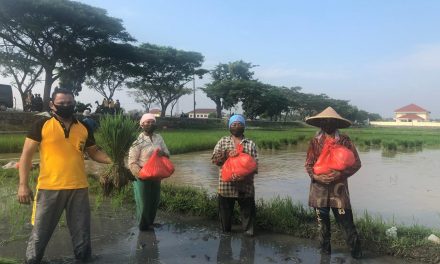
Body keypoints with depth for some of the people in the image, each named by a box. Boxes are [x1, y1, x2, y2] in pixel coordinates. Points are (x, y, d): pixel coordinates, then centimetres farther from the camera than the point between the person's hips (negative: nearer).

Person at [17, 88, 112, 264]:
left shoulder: (84, 128, 7)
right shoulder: (42, 125, -2)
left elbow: (94, 152, 16)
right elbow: (27, 154, -2)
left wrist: (114, 160, -2)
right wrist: (23, 184, -8)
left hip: (79, 189, 3)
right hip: (49, 188, -2)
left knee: (81, 233, 12)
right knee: (40, 233, 9)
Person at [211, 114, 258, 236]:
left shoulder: (251, 144, 5)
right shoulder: (222, 141, 6)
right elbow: (214, 159, -2)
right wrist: (227, 155, -18)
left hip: (245, 185, 0)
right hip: (226, 185, 1)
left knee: (248, 211, 6)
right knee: (225, 211, 13)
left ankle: (249, 233, 21)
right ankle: (226, 233, 32)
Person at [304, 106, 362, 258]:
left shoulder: (344, 140, 0)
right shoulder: (315, 141, 5)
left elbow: (356, 163, -2)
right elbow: (308, 164, 5)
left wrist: (340, 173, -16)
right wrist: (315, 176, -14)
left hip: (338, 187, -2)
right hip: (319, 187, 2)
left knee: (346, 222, -3)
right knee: (322, 221, 13)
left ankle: (356, 252, 13)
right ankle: (325, 250, 28)